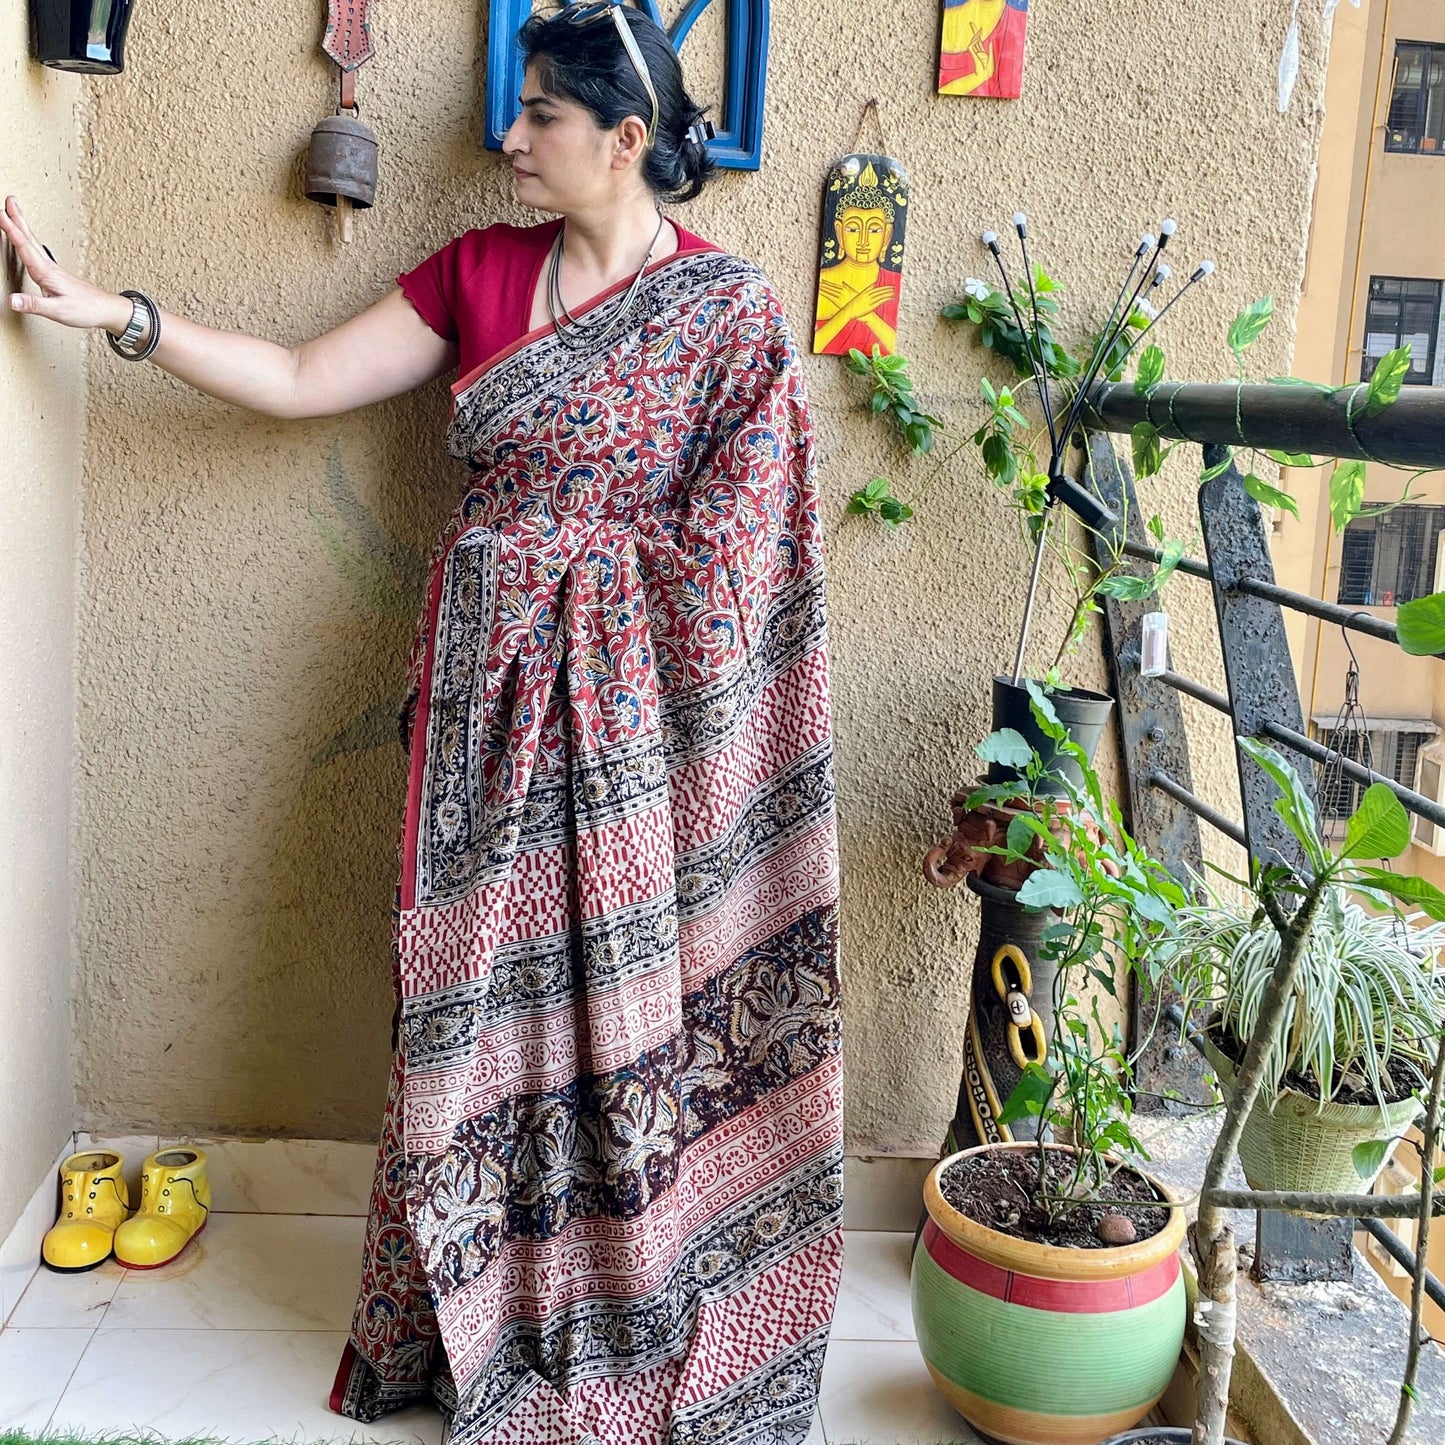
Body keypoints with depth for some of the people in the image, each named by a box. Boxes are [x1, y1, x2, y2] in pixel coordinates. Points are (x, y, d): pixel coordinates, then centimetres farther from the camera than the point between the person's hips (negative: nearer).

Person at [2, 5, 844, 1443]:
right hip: (483, 683, 4)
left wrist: (573, 565, -8)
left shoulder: (726, 306, -5)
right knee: (478, 986, 10)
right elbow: (300, 380, 7)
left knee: (619, 989, 4)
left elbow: (724, 551, -8)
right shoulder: (478, 271, 8)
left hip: (626, 701, -4)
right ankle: (474, 1309, 29)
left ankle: (622, 1314, 24)